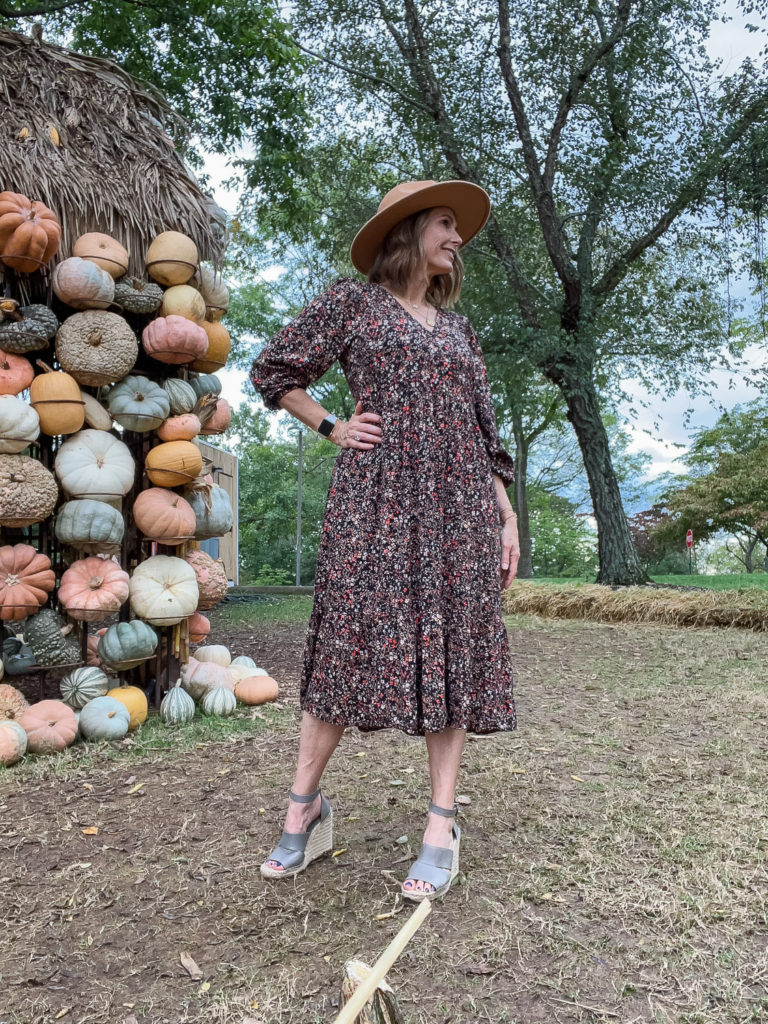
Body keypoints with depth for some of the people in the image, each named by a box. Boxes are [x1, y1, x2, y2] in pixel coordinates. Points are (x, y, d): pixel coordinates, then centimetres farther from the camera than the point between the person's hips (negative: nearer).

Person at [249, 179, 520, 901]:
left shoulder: (456, 325, 21)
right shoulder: (352, 302, 9)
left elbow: (484, 428, 17)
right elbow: (273, 370, 12)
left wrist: (507, 515, 10)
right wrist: (333, 428, 3)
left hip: (457, 502, 4)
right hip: (376, 495, -4)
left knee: (454, 647, 0)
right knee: (353, 639, -4)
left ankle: (442, 826, 8)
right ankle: (305, 807, 11)